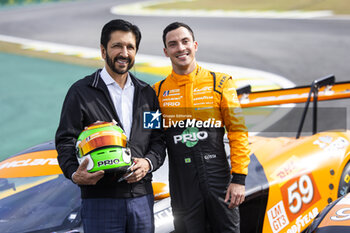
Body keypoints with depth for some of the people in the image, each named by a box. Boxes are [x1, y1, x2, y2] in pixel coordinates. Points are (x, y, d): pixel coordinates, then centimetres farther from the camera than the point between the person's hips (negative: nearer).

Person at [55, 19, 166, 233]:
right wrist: (74, 173, -20)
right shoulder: (81, 91, 2)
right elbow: (65, 141, -2)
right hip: (100, 198, -4)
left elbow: (158, 139, 14)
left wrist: (148, 163, -8)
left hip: (142, 198, 4)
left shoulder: (147, 93, 15)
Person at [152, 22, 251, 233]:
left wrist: (239, 178, -7)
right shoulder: (158, 92, 6)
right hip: (182, 186, 1)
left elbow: (238, 132, -1)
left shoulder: (220, 83, 2)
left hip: (219, 180, -1)